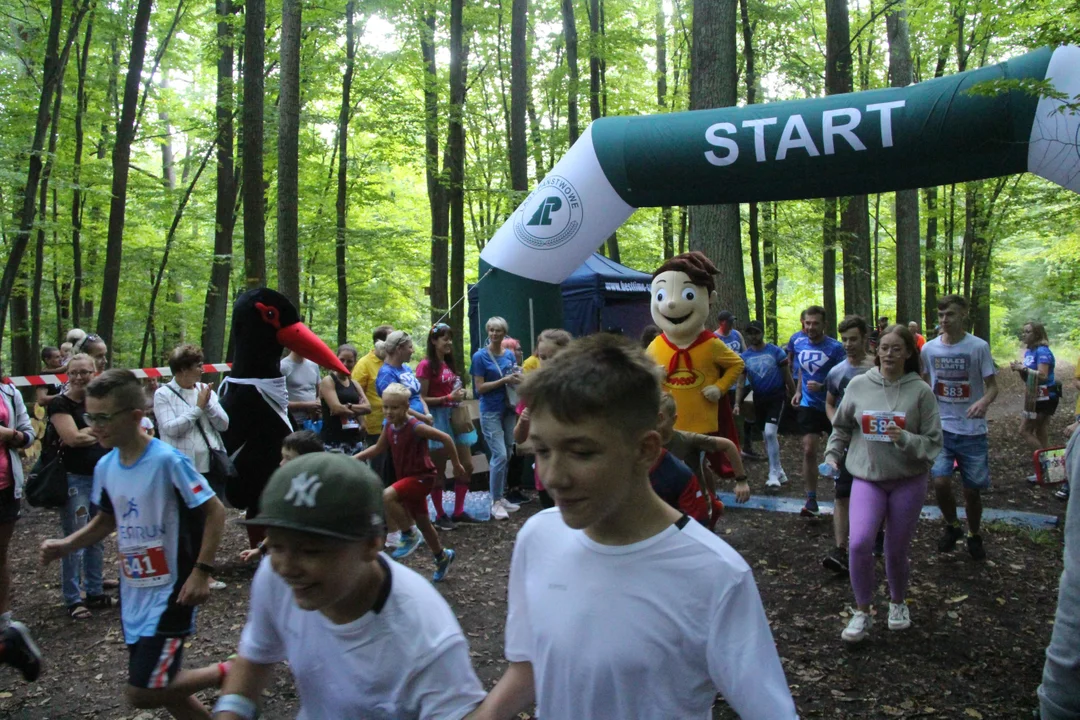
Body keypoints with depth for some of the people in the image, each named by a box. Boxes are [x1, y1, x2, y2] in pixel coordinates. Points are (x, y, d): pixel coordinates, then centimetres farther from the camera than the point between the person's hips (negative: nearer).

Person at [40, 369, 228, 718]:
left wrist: (201, 571, -20)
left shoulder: (168, 461, -21)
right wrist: (65, 545, 4)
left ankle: (228, 673, 10)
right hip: (135, 595, 7)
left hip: (170, 593, -7)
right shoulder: (105, 467, 1)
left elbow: (215, 511, -16)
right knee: (161, 686, 16)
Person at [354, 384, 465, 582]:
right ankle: (443, 557, 40)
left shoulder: (415, 427, -23)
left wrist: (456, 465, -14)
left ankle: (410, 535, -10)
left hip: (422, 477, -8)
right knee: (422, 523, 18)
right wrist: (354, 458, 4)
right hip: (407, 478, 8)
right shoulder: (389, 427, -1)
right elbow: (378, 448, 15)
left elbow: (446, 438, -20)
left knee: (386, 497, -29)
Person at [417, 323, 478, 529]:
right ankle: (440, 515, 14)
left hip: (455, 417, 8)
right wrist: (448, 398, -18)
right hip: (438, 419, -8)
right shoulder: (426, 365, -11)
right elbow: (421, 399, -14)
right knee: (439, 471, 1)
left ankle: (458, 511, 20)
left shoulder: (449, 364, 14)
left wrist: (460, 394, 6)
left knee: (467, 466, 8)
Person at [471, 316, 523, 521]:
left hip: (508, 409, 6)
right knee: (500, 455, -12)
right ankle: (495, 502, -1)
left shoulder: (510, 354, 8)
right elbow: (479, 388, -11)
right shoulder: (480, 356, -7)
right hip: (490, 411, -6)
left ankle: (501, 497, 21)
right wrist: (504, 380, -18)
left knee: (506, 456, 10)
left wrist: (518, 378, -5)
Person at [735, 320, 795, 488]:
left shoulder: (775, 351, -6)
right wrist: (737, 403, -8)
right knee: (767, 437, 11)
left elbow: (787, 377, -1)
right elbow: (741, 382, 3)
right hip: (759, 399, 4)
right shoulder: (744, 356, 2)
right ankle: (779, 472, 26)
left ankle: (774, 474, -6)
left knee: (770, 432, -18)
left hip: (777, 397, -4)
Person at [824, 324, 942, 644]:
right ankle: (862, 612, 4)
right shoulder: (859, 384, -1)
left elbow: (933, 442, -6)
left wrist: (905, 439, -23)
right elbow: (841, 427, 13)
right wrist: (833, 456, 8)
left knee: (897, 551, 10)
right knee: (859, 543, -16)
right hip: (867, 477, 1)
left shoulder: (921, 391, -6)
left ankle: (898, 602, 40)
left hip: (908, 480, 0)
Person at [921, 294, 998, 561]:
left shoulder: (979, 347, -8)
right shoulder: (929, 349, 1)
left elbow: (993, 386, -7)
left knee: (972, 489, 7)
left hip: (973, 430, -1)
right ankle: (951, 526, 16)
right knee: (940, 481, -13)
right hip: (941, 428, 1)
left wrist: (984, 402, -28)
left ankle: (974, 535, 33)